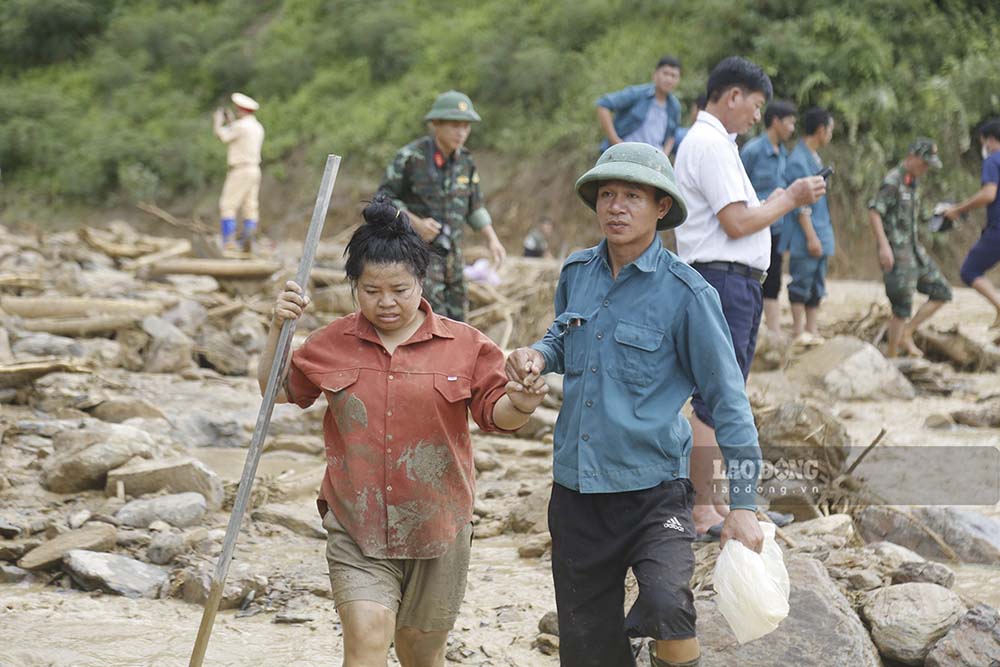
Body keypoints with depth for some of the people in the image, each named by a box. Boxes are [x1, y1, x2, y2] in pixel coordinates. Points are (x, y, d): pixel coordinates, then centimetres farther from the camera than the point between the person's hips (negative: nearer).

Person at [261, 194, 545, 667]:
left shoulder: (463, 345, 1)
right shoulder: (332, 344, 5)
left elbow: (494, 412, 3)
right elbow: (278, 391, 16)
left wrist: (519, 405, -20)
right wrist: (278, 330, 0)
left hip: (436, 527, 1)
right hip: (356, 527, 0)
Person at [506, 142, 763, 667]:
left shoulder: (685, 293, -11)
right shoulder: (576, 273, 4)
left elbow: (727, 399, -7)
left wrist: (742, 505, -10)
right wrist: (537, 356, 1)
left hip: (653, 488, -5)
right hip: (576, 487, 5)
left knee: (667, 609, -29)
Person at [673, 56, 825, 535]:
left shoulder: (713, 143, 21)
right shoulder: (710, 144, -13)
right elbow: (736, 223, -17)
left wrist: (779, 200, 13)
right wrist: (790, 199, -6)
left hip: (736, 284, 11)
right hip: (723, 280, -11)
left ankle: (712, 503, 20)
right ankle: (701, 513, -6)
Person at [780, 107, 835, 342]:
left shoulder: (815, 158, 15)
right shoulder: (799, 160, -14)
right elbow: (800, 204, -18)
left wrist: (825, 237, 18)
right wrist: (811, 236, -19)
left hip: (820, 234, 9)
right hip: (804, 236, -9)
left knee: (817, 287, 9)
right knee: (802, 283, -4)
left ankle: (812, 331, 13)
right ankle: (799, 331, 0)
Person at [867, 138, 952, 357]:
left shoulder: (914, 181, 14)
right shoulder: (892, 181, -14)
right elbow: (874, 213, -21)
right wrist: (884, 246, -28)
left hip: (913, 249, 9)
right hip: (896, 252, -9)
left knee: (942, 292, 7)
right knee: (903, 308, -8)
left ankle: (906, 334, 10)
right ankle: (891, 356, 3)